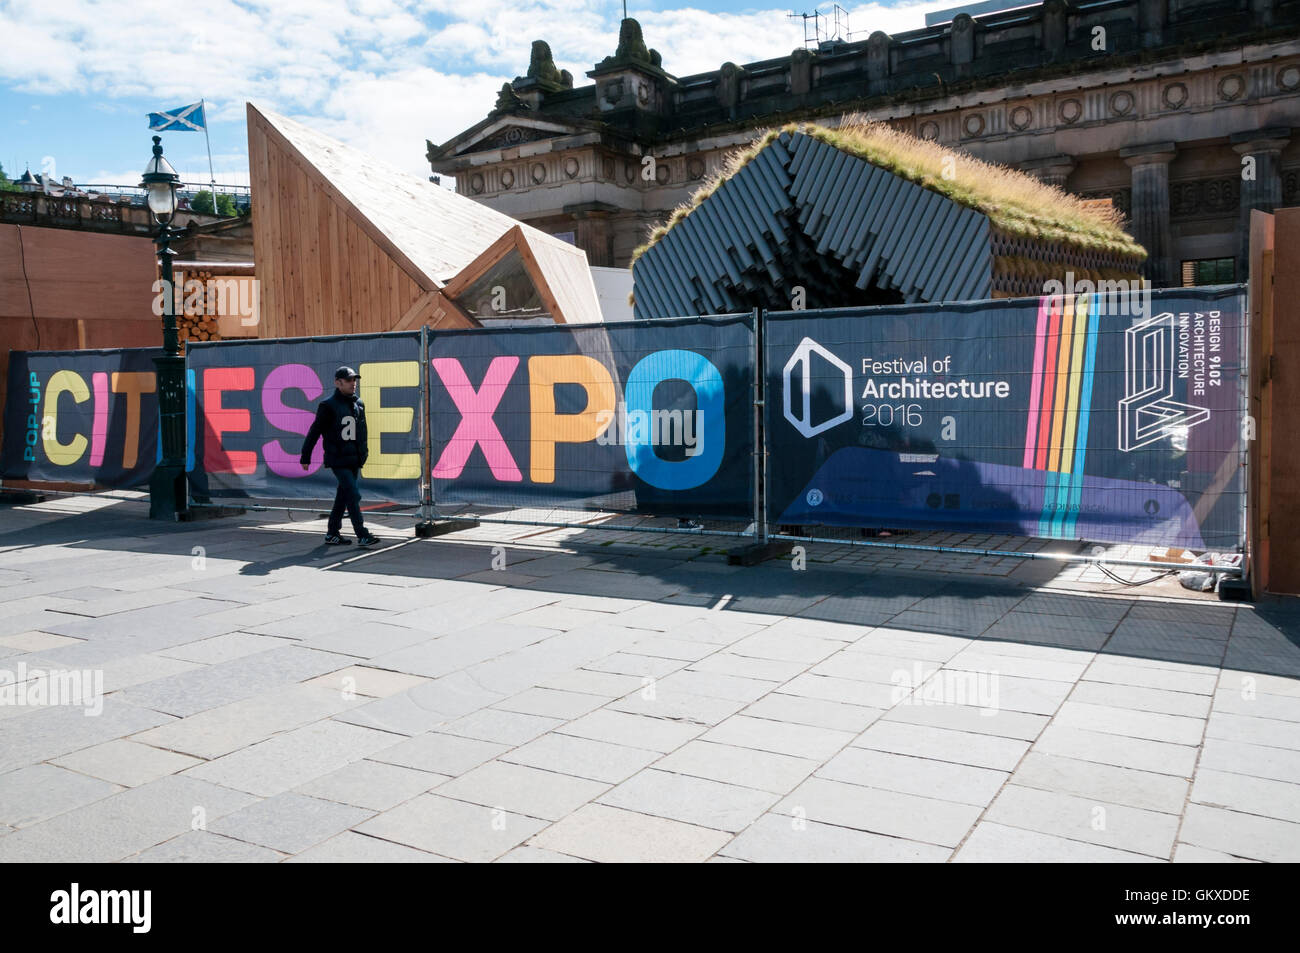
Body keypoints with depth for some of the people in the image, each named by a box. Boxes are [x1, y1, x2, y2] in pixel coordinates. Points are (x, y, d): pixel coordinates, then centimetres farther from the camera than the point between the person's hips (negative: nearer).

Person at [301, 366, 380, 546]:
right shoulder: (329, 406, -8)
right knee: (354, 496, -12)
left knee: (343, 496, 12)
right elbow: (314, 432, -5)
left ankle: (332, 534, 22)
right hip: (338, 460, -7)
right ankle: (362, 536, -10)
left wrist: (364, 449, 25)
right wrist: (305, 457, -4)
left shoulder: (359, 404, 10)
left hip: (354, 460, 7)